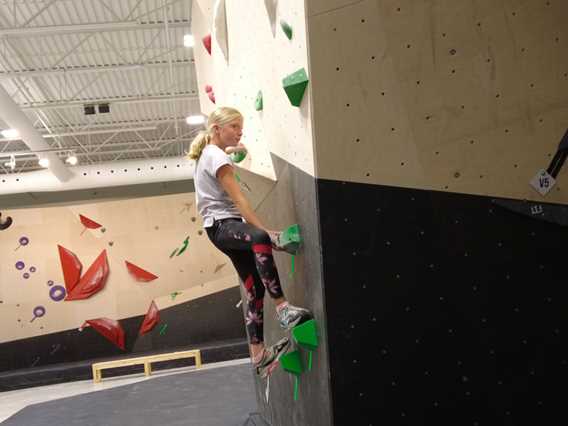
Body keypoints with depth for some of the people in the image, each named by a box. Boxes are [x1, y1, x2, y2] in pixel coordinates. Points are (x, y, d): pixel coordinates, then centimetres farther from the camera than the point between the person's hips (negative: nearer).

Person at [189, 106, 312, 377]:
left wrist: (230, 150, 47)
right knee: (259, 238, -43)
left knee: (254, 289, 5)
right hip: (222, 225, -11)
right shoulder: (217, 157, -9)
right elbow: (238, 200, -18)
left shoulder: (208, 154, 20)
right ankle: (282, 306, -47)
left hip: (226, 227, 11)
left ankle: (258, 354, 9)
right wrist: (265, 230, -23)